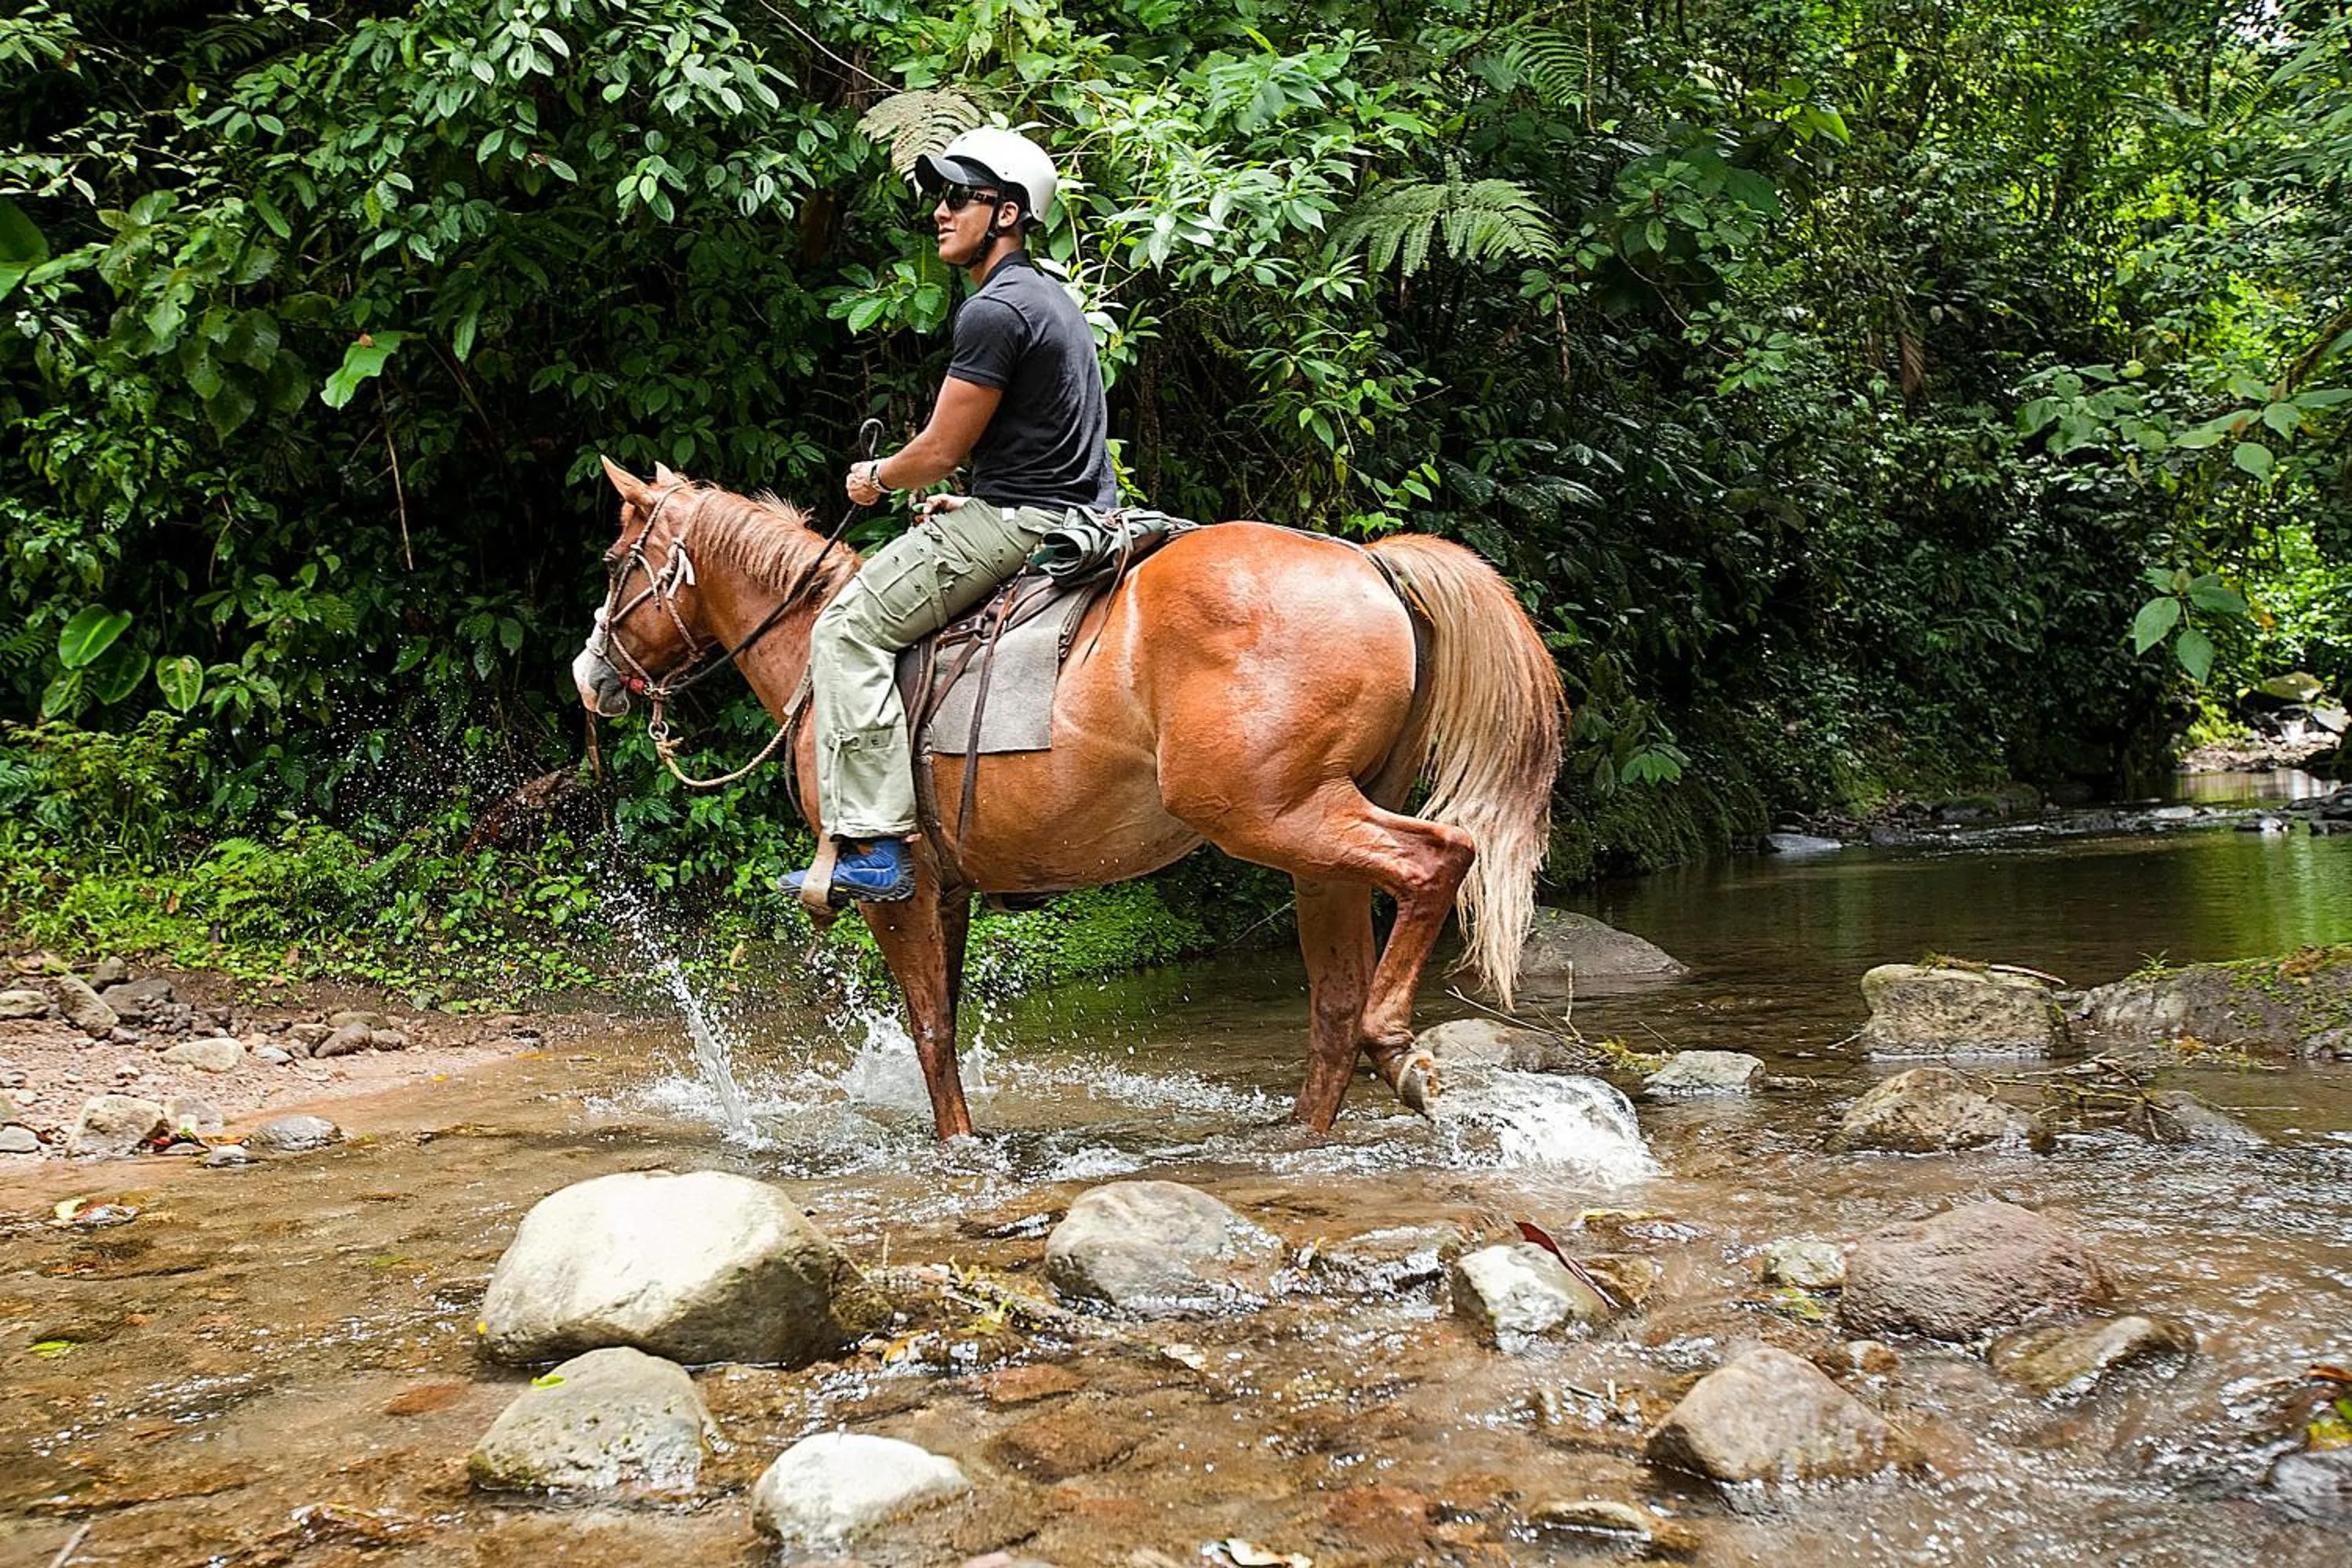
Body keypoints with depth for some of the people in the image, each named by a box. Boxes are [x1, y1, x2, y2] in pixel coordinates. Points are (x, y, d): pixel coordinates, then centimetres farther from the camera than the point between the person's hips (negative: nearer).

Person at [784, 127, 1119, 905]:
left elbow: (941, 449, -15)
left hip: (1016, 524, -11)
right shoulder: (1050, 298, 19)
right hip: (1082, 521, 11)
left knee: (849, 631, -9)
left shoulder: (994, 309, -15)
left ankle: (872, 848, -18)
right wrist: (969, 503, 21)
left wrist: (876, 478, 5)